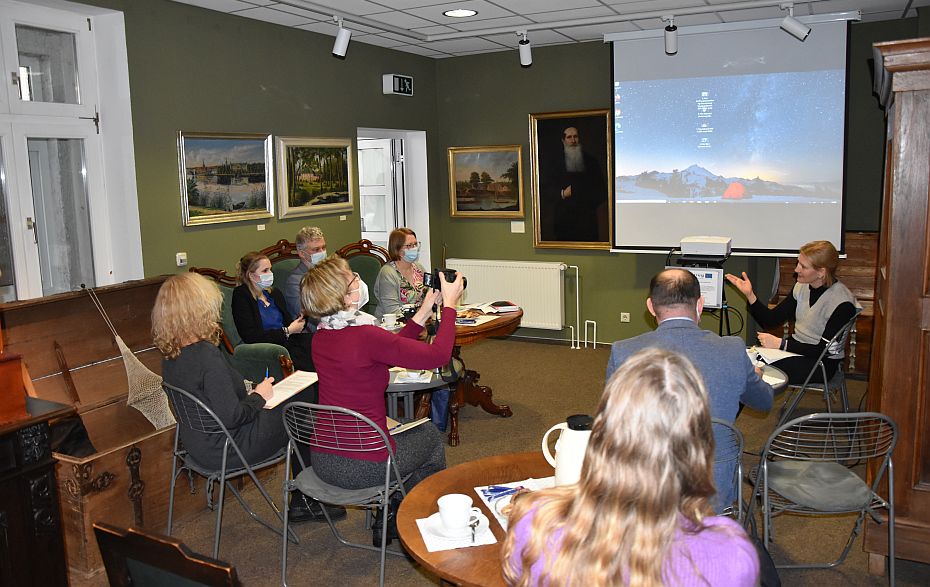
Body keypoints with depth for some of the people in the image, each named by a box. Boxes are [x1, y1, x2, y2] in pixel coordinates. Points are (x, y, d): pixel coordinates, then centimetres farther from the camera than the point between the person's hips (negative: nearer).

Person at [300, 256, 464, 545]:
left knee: (404, 430, 32)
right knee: (431, 437, 21)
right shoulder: (364, 336, -25)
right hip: (360, 468, -7)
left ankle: (389, 516, 35)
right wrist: (449, 304, -8)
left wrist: (422, 314, 10)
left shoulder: (321, 336, 1)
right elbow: (437, 355, -20)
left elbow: (383, 353, 12)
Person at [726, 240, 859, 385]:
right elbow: (771, 320, 3)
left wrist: (781, 344, -22)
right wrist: (749, 294, -11)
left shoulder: (842, 303, -18)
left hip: (823, 363, -6)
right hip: (796, 349, 6)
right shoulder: (802, 287, 3)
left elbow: (824, 350, -19)